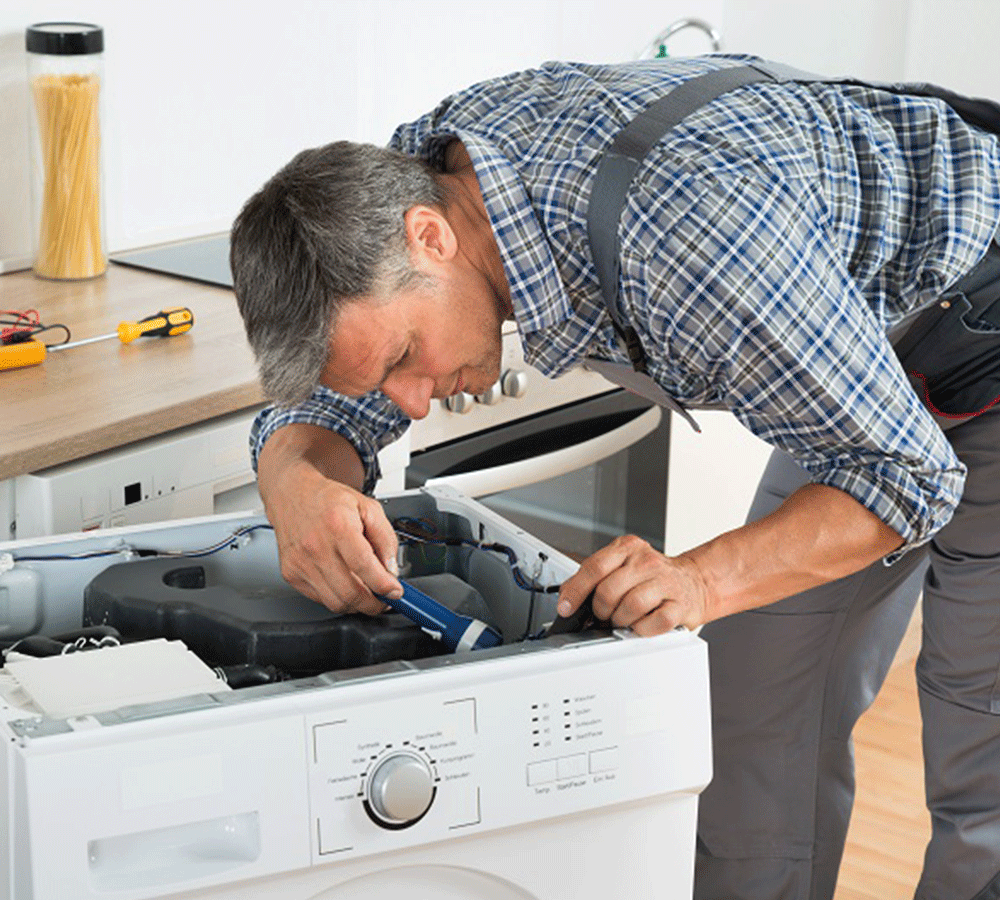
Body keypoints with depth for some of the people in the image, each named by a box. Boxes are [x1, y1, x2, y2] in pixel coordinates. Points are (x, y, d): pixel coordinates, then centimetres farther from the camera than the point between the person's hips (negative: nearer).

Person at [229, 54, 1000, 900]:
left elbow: (908, 471, -31)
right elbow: (324, 401, -7)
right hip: (857, 355, 7)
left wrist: (702, 580, -44)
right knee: (762, 710, 7)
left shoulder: (684, 228, -40)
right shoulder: (412, 175, -17)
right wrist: (300, 484, -30)